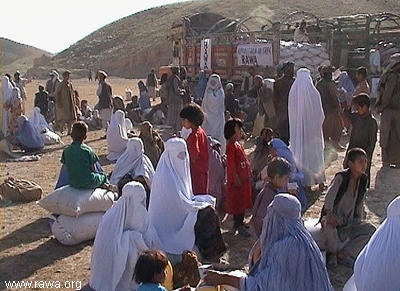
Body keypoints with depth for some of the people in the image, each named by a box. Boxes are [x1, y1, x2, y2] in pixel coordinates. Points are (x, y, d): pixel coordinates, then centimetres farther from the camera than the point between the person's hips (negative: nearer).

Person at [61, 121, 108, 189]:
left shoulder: (66, 151, -4)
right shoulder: (87, 150, -13)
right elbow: (92, 168, -8)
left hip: (73, 184, 4)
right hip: (87, 183, -4)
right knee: (103, 176, 25)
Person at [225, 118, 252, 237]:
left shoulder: (237, 144, 13)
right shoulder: (231, 146, -17)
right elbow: (231, 164, -21)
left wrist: (248, 169, 19)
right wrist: (236, 178, -22)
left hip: (243, 178, 10)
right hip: (236, 179, -10)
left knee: (242, 201, 16)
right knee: (237, 201, -4)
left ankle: (239, 222, 26)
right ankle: (239, 225, 2)